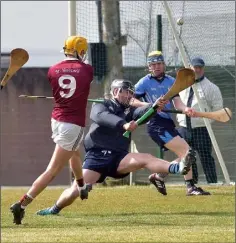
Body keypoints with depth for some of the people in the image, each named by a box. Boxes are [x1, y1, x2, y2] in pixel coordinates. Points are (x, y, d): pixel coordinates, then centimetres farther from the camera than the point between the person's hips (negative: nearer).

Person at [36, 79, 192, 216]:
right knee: (76, 191, -13)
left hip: (119, 158, 2)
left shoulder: (129, 112, 17)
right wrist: (123, 125, -37)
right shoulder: (101, 107, 7)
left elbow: (143, 113, -6)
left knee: (145, 159, -24)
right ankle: (54, 210, 12)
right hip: (96, 156, -2)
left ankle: (176, 168, -46)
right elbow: (102, 117, -18)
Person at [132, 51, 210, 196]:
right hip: (156, 123, -7)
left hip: (168, 124, 7)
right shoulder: (145, 82, -1)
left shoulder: (171, 81, 14)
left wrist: (185, 109, -17)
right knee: (185, 150, -19)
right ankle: (191, 187, -20)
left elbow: (177, 102, 5)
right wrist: (147, 105, -23)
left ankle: (159, 176, 23)